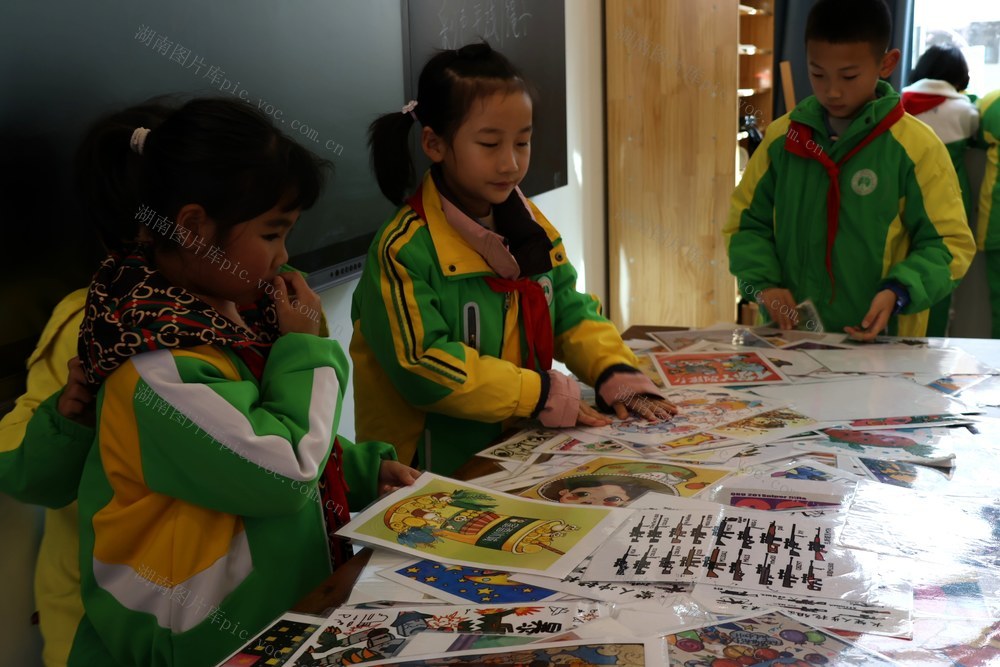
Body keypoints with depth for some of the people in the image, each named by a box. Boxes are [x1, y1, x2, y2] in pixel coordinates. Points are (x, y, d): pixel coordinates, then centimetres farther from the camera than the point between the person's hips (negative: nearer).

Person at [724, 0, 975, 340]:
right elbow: (747, 222, 11)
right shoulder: (782, 136, 4)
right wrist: (764, 283, -6)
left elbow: (947, 242, -1)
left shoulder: (916, 146, -4)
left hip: (879, 342, -2)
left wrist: (899, 292, -18)